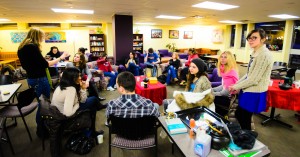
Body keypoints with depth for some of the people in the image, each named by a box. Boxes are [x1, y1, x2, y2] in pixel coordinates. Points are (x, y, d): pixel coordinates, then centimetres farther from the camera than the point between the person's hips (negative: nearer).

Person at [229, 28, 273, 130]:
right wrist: (237, 84, 6)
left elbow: (254, 79, -23)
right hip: (248, 90, 9)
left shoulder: (264, 55, -21)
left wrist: (236, 87, -12)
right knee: (238, 115, 20)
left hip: (254, 93, -9)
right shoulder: (256, 53, 9)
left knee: (244, 119, 6)